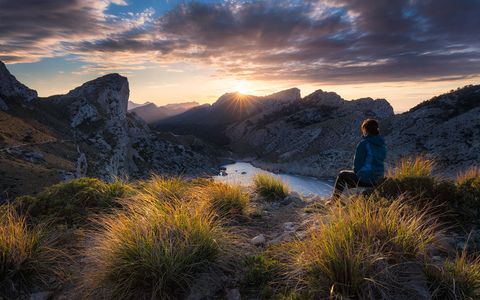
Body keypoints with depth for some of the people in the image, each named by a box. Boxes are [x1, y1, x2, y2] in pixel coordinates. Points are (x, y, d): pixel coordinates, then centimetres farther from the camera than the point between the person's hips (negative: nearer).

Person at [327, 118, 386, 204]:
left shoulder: (364, 143, -18)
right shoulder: (382, 144, 5)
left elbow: (357, 163, -13)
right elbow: (377, 161, 13)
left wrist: (357, 172, 8)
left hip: (365, 179, -7)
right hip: (378, 179, 7)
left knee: (342, 174, 18)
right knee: (351, 175, 32)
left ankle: (334, 200, 32)